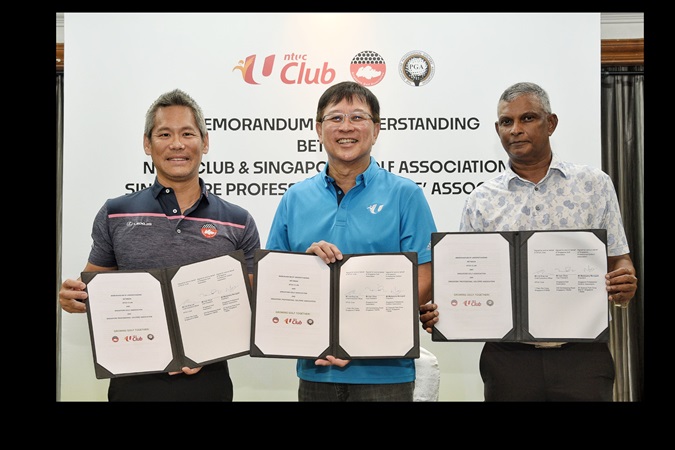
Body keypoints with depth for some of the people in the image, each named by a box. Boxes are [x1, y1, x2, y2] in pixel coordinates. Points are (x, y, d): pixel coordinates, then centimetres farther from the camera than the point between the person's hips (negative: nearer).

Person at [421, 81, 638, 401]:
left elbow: (618, 259, 8)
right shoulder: (481, 201, 4)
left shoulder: (595, 184, 5)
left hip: (582, 353, 0)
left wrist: (624, 286, -14)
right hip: (508, 359, 0)